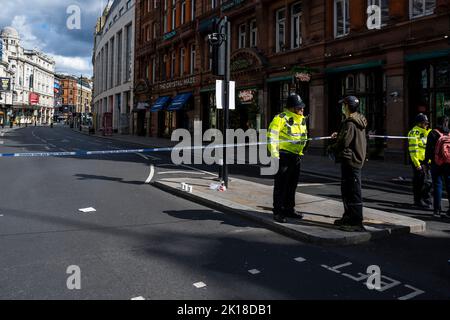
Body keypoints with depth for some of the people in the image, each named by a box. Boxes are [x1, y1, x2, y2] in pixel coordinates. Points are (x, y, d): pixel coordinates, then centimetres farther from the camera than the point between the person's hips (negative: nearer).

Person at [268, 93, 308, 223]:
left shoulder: (302, 119, 15)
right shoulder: (280, 118, -11)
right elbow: (272, 137, -15)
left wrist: (301, 150, 24)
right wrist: (274, 154, -19)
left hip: (297, 156, 8)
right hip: (284, 156, -8)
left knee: (292, 185, 15)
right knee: (281, 185, -3)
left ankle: (289, 209, 27)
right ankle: (278, 212, 4)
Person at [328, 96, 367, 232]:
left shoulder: (350, 123, -18)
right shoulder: (358, 121, 15)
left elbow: (343, 143, -22)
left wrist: (331, 148, -5)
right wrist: (338, 135, 12)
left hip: (351, 161, -11)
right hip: (356, 159, 11)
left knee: (353, 192, -6)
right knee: (346, 190, 20)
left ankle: (356, 222, -2)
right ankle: (348, 217, 31)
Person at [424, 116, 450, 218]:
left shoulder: (433, 133, -5)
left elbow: (429, 148, -8)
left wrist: (426, 160, 0)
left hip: (437, 164, -3)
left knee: (437, 186, 3)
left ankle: (437, 210, 3)